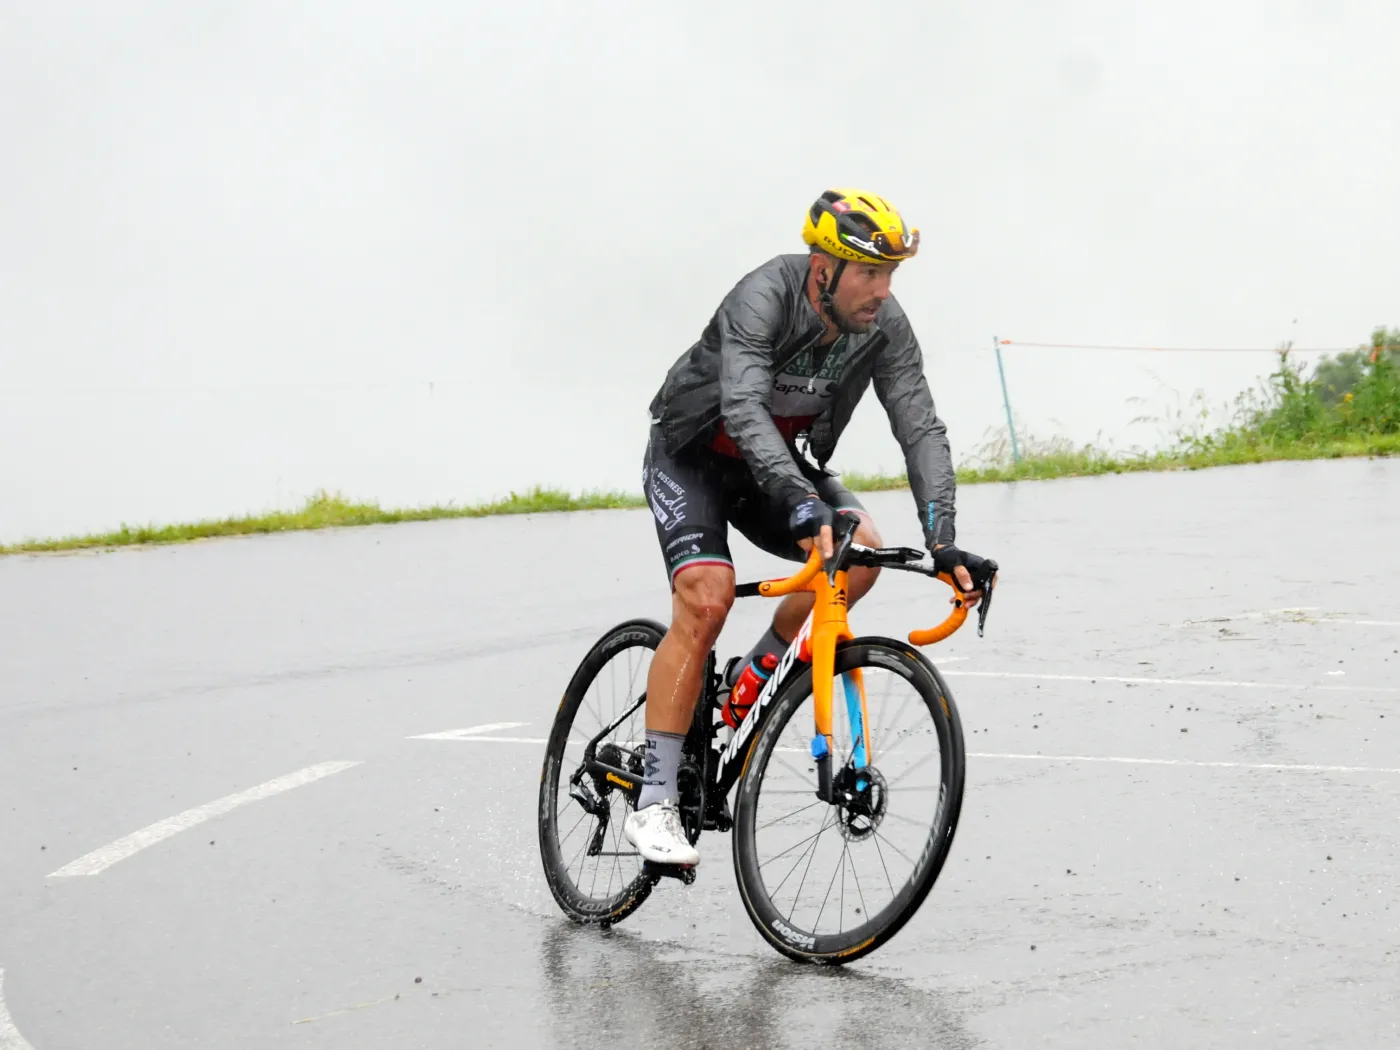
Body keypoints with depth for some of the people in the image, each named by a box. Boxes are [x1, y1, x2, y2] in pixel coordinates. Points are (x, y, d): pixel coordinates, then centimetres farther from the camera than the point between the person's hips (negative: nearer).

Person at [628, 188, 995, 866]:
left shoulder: (886, 329, -17)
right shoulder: (763, 298, -31)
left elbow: (921, 431, -20)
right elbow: (744, 409, -45)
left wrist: (942, 542, -33)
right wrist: (800, 502, -58)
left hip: (782, 462, 5)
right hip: (692, 457, -5)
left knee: (861, 552, -22)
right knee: (706, 597, -25)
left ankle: (752, 676, 2)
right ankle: (653, 805, -23)